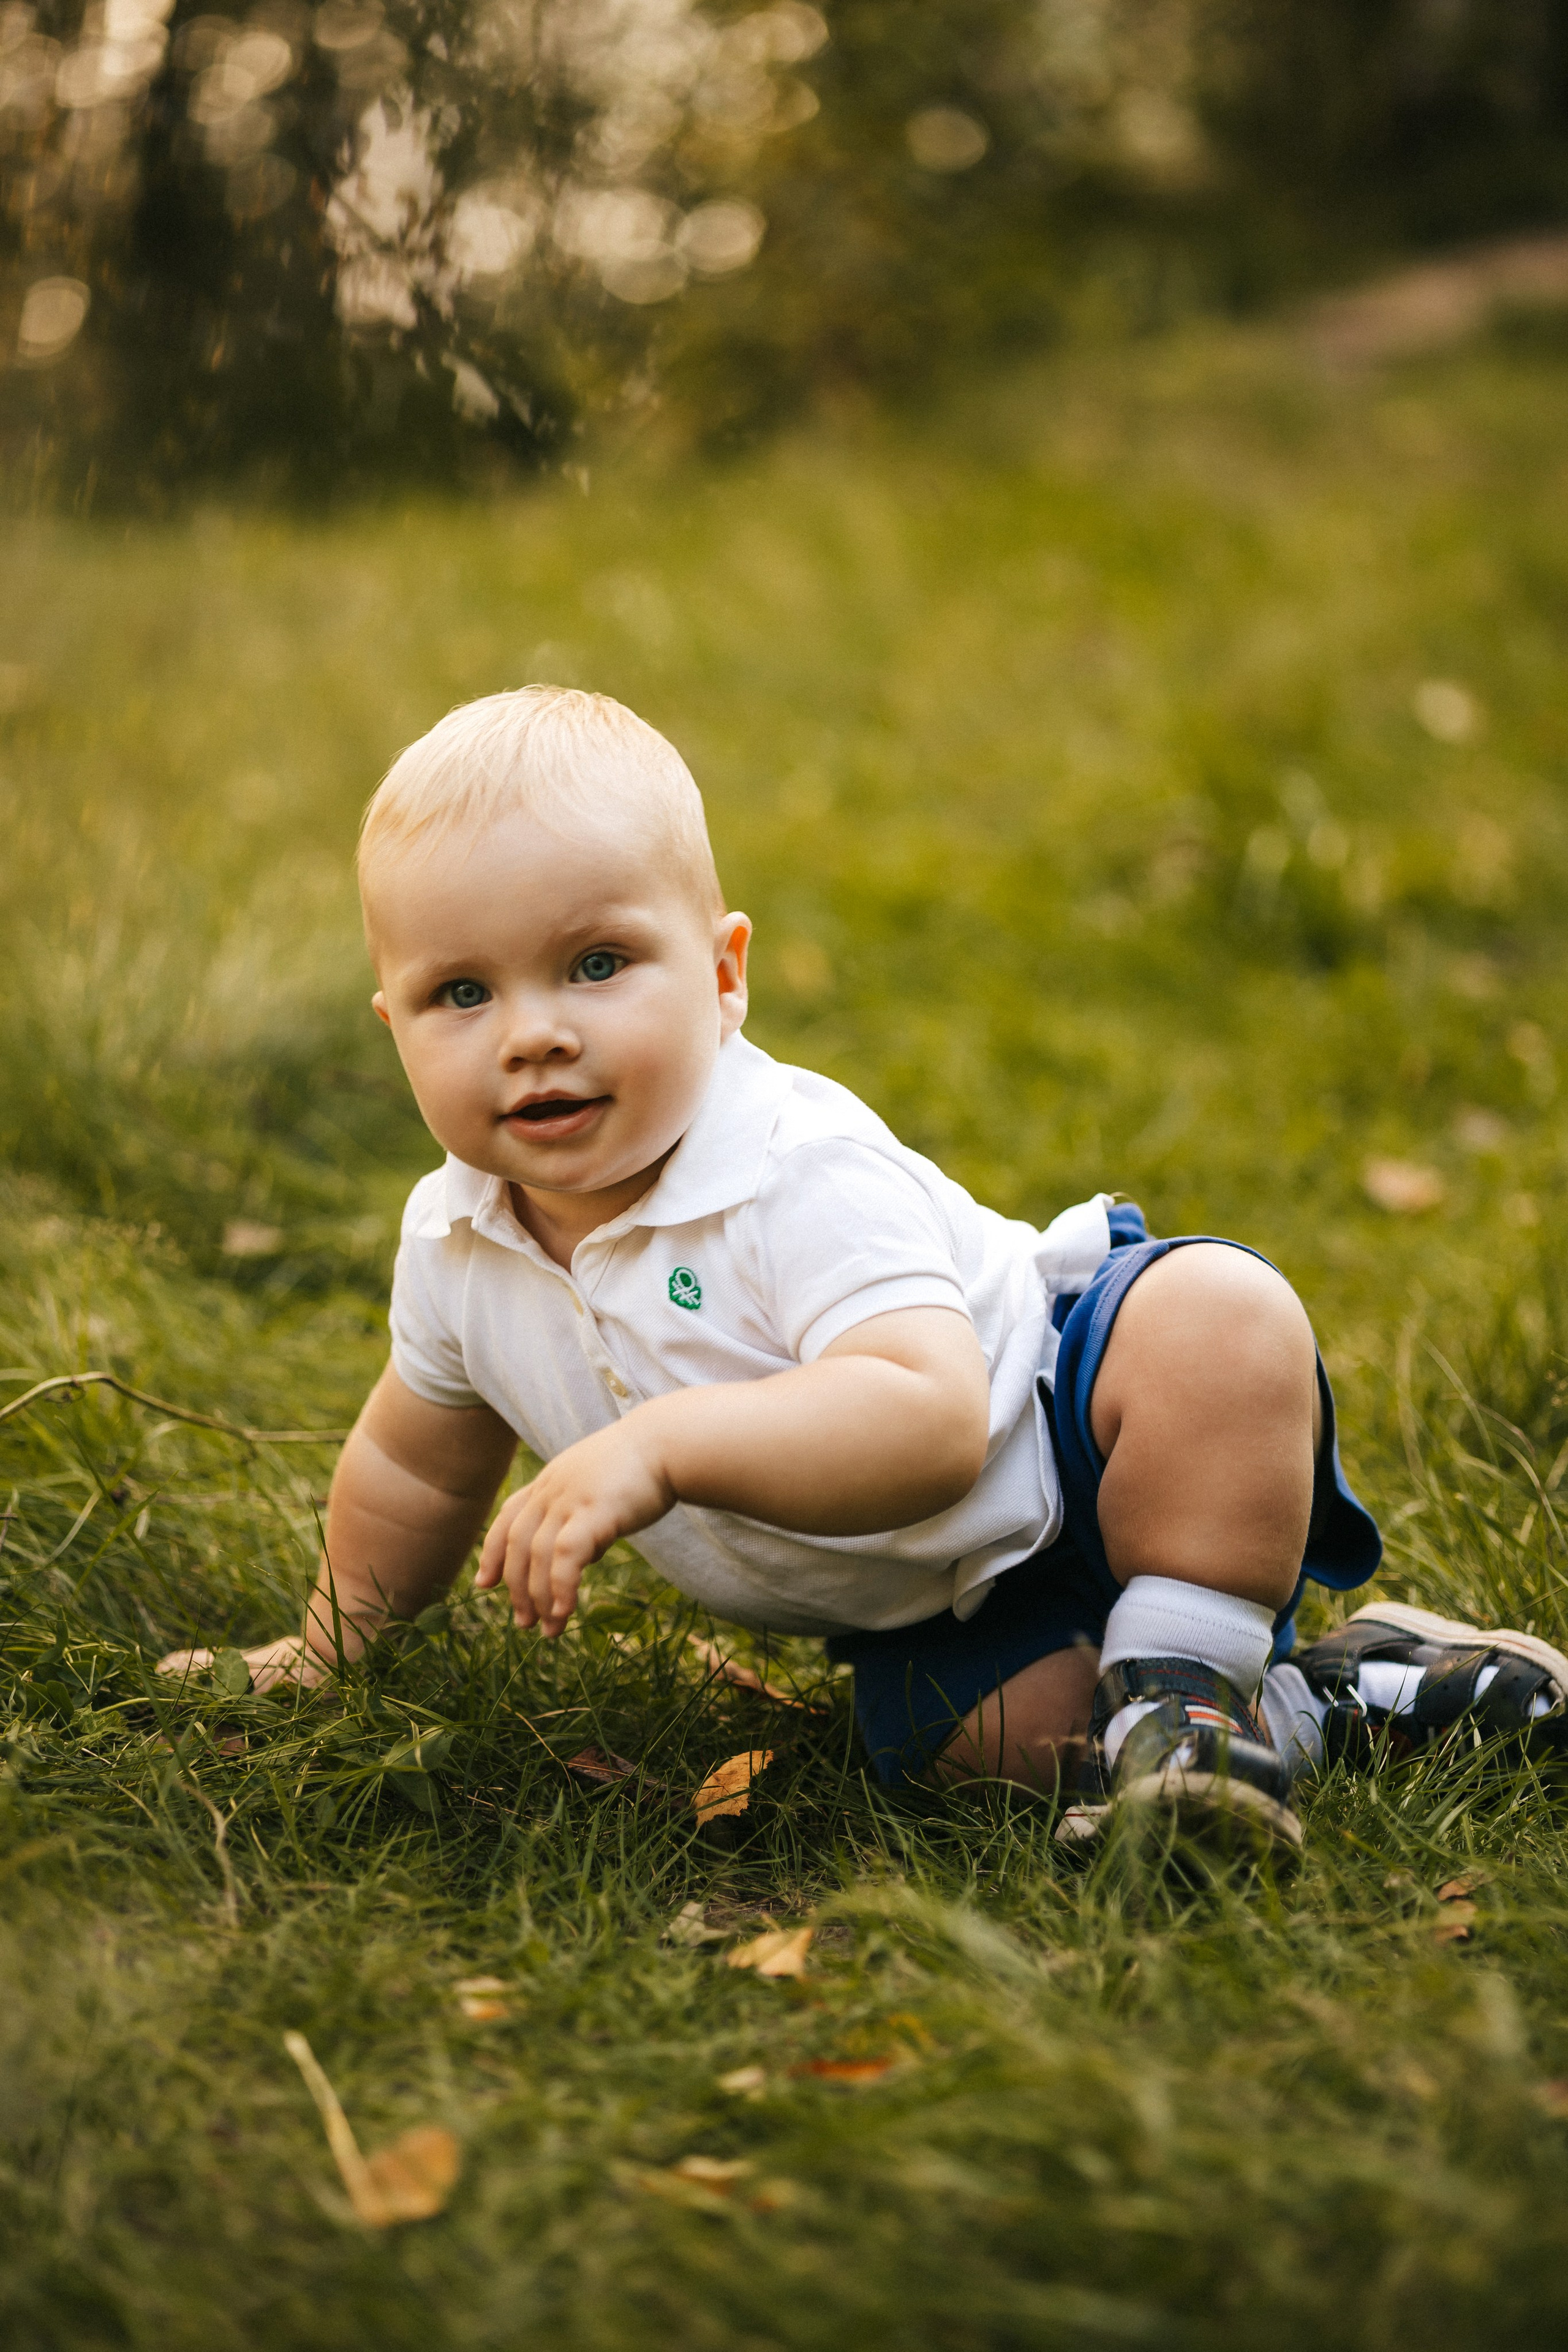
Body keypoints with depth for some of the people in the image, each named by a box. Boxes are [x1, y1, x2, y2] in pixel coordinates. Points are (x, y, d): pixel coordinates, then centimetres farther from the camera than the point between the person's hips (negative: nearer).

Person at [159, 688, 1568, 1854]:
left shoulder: (805, 1174, -30)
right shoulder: (456, 1247, -8)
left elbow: (928, 1422, -44)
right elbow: (418, 1465, 13)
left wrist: (664, 1447, -52)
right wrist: (333, 1641, 25)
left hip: (1058, 1425, -6)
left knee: (1224, 1321, -34)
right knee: (1006, 1737, -22)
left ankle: (1194, 1670, -21)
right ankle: (1333, 1697, -2)